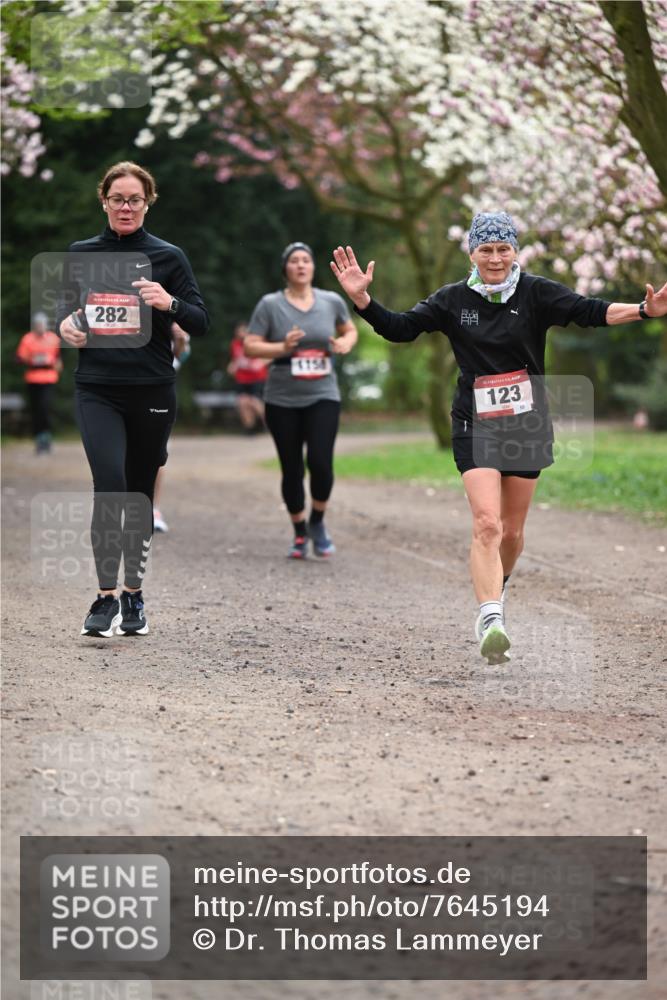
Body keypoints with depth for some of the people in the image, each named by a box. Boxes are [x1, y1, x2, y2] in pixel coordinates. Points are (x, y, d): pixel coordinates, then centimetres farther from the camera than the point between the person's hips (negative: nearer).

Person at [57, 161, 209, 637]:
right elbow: (67, 308, 20)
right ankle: (106, 597, -13)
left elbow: (201, 323, -1)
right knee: (109, 483, -18)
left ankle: (133, 597, 22)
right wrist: (65, 325, -2)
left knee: (140, 492, 9)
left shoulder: (168, 256, 1)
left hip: (152, 391, 0)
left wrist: (169, 303, -20)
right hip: (98, 389, 0)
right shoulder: (81, 254, 7)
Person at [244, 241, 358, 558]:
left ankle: (317, 523, 12)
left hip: (323, 397, 0)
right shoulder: (270, 305, -2)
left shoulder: (332, 302, 4)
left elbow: (350, 330, 21)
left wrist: (346, 343, -2)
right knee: (291, 469, 5)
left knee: (320, 463, -15)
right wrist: (282, 347, -19)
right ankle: (300, 533, 24)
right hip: (282, 401, 0)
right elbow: (250, 347, -3)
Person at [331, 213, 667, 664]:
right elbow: (400, 327, 0)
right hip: (476, 427, -1)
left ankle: (496, 589, 41)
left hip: (528, 426, 1)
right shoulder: (454, 300, 0)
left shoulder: (536, 293, -4)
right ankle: (491, 620, -24)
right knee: (487, 524, -18)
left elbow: (589, 311, -14)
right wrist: (362, 298, -15)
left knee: (512, 530, 12)